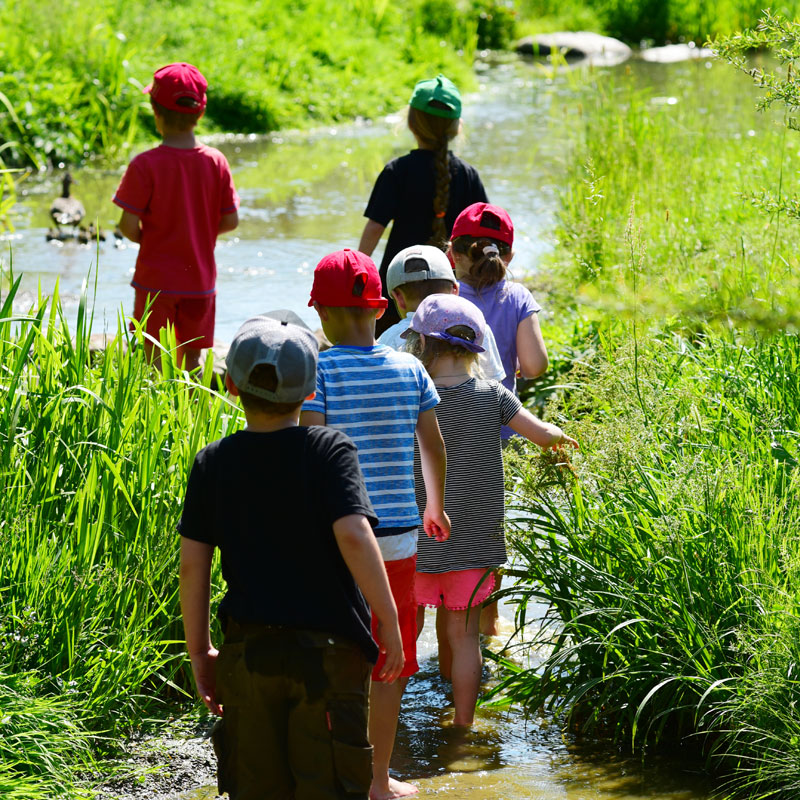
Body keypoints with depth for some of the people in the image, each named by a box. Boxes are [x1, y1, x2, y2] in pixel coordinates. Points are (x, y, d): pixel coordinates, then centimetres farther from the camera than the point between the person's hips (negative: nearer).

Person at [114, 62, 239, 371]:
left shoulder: (145, 165, -16)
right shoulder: (216, 162, -5)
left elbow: (129, 224, -15)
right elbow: (230, 220, 0)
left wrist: (145, 239, 7)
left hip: (156, 279, -3)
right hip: (200, 280, 3)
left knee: (155, 359, 5)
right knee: (190, 359, 13)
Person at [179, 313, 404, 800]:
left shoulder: (214, 463, 2)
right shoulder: (330, 450, -7)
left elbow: (192, 564, 2)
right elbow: (353, 535, -19)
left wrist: (199, 651, 10)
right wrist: (390, 623, -12)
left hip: (248, 651, 3)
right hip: (327, 650, -3)